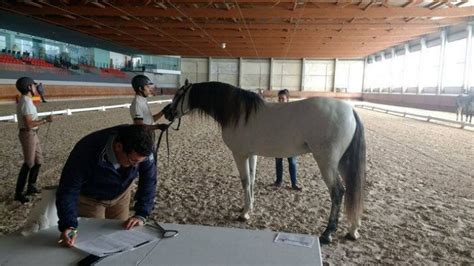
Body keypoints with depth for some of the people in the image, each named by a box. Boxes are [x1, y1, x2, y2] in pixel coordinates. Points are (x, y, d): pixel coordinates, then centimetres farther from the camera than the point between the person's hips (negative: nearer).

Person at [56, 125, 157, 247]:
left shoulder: (142, 149, -30)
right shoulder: (88, 151, -38)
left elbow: (149, 182, -21)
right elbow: (68, 190, -34)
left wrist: (141, 215, -28)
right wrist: (68, 225, -44)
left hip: (121, 194, 3)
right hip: (89, 197, -2)